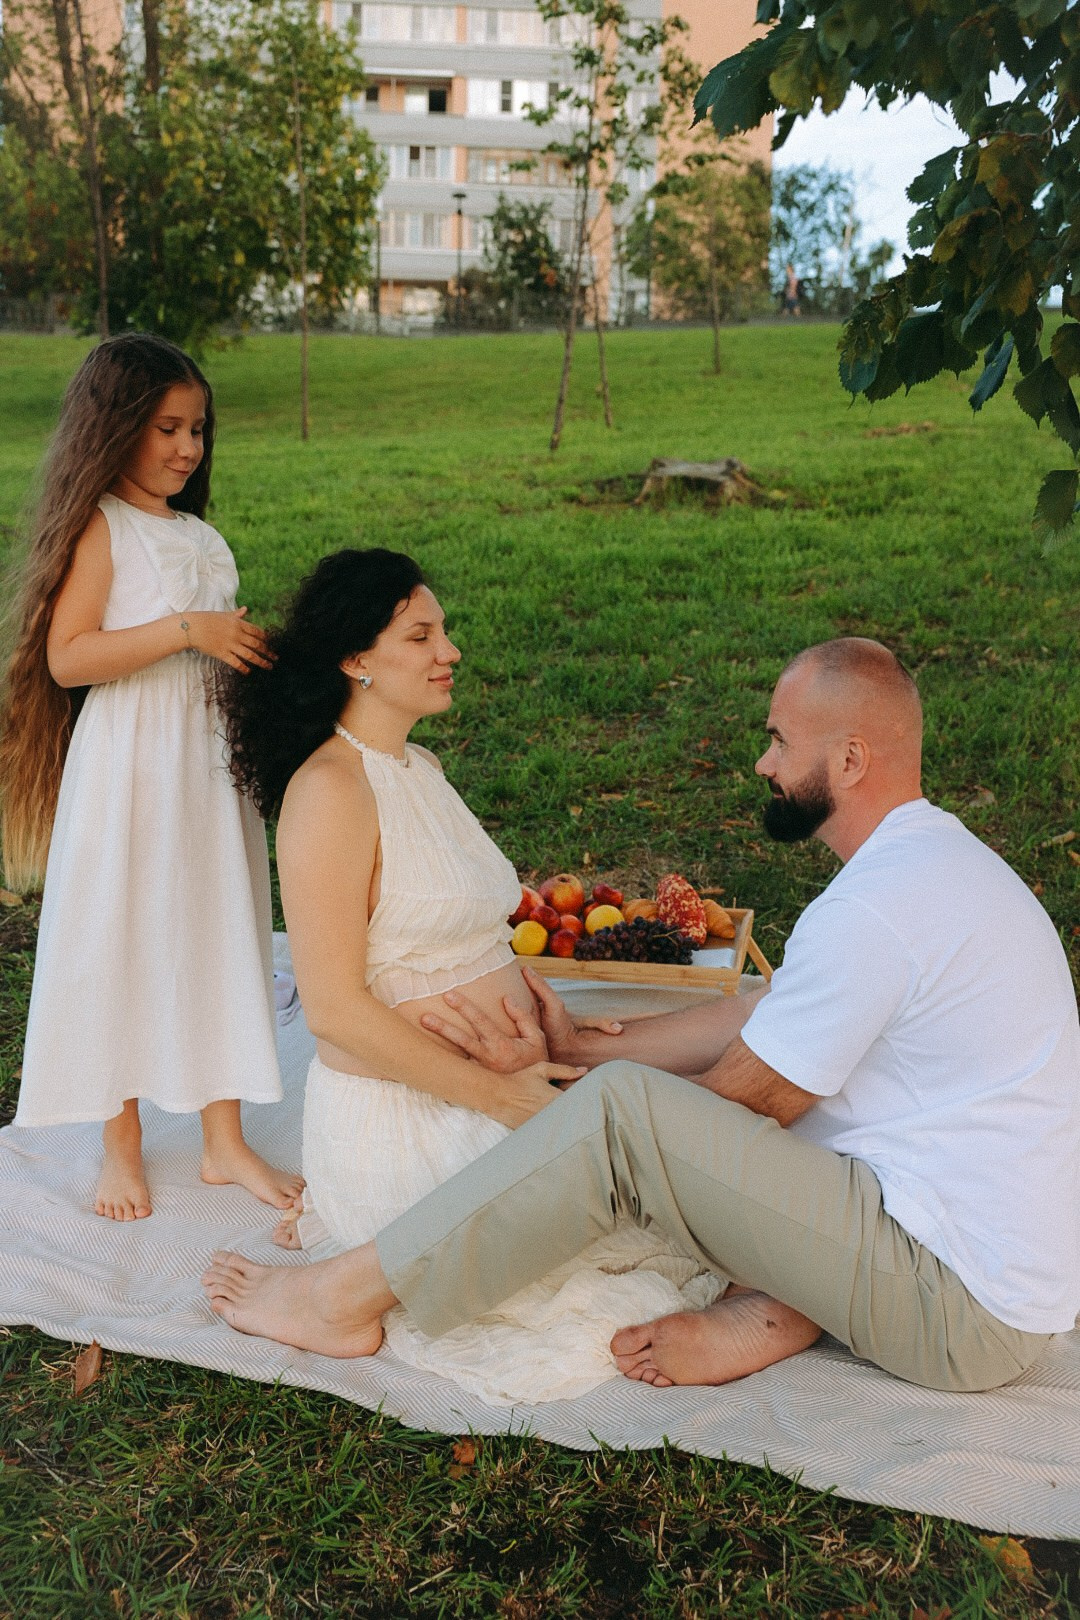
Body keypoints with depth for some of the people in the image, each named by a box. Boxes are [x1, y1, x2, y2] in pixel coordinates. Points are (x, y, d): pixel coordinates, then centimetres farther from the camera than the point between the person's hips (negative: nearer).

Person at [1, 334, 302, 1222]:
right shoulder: (101, 528, -7)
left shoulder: (203, 536, 13)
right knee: (120, 941, 3)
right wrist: (187, 631, -22)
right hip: (128, 765, -6)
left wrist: (264, 651, 5)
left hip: (211, 758, 7)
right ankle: (123, 1146, 20)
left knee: (216, 935, 9)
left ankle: (225, 1140, 20)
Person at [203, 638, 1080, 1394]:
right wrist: (587, 1045, 15)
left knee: (624, 1110, -17)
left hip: (960, 1310, -10)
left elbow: (740, 1102, -13)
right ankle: (777, 1307, -3)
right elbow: (761, 1020, 15)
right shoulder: (940, 853, 11)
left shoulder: (869, 912, -22)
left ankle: (345, 1297, -8)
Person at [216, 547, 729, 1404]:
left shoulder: (422, 767, 12)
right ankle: (348, 1242, 4)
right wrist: (498, 1094, -19)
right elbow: (336, 1009, -21)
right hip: (398, 1117, -9)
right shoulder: (330, 790, -18)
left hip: (498, 1093, 9)